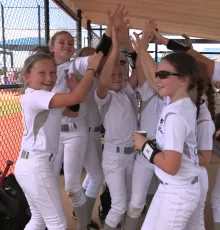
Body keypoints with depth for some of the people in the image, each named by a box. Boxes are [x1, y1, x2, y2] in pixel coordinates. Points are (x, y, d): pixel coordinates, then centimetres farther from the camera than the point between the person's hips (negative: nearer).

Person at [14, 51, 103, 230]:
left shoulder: (42, 98, 12)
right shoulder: (34, 97, -19)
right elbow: (77, 97, -29)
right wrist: (91, 68, -16)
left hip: (31, 164, 10)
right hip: (36, 166, -10)